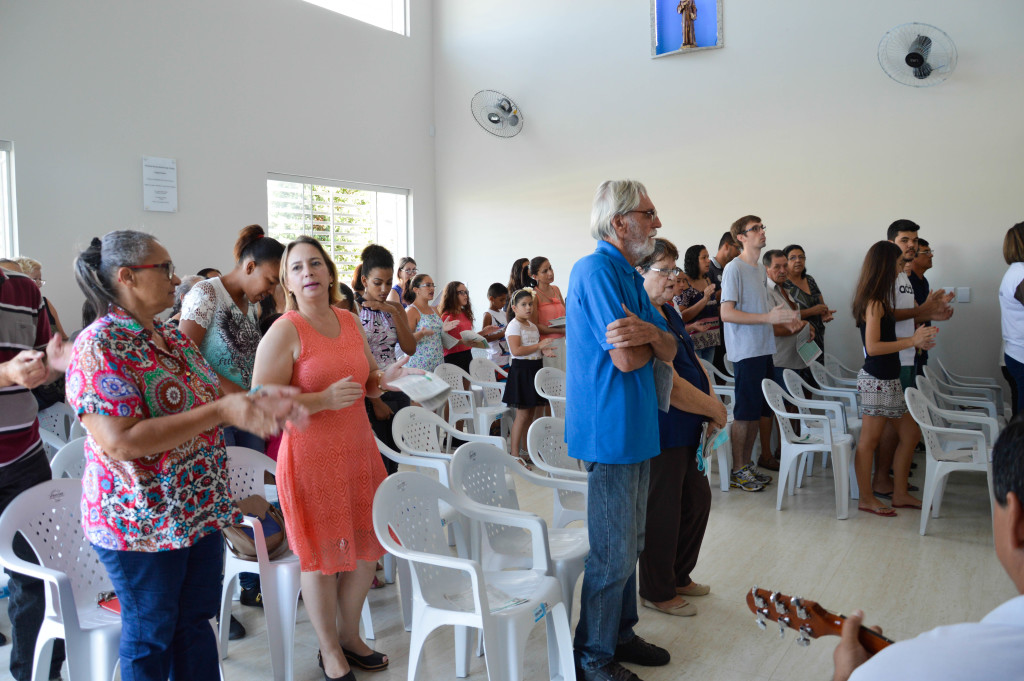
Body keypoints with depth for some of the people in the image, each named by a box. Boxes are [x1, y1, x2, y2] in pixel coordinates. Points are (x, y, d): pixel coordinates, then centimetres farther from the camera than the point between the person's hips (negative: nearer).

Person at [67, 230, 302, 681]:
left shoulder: (173, 339, 8)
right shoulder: (99, 348, -18)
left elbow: (208, 394, 16)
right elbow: (119, 443, -27)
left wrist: (258, 403, -4)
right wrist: (220, 413, -29)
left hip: (200, 509, 7)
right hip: (144, 522, -7)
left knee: (195, 622, 19)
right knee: (150, 636, 11)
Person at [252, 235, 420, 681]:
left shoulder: (349, 322, 8)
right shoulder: (284, 332, -11)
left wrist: (385, 378, -2)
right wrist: (325, 399, -25)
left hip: (359, 448, 6)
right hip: (311, 456, -6)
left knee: (367, 549, 14)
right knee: (322, 557, 7)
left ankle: (349, 635, 38)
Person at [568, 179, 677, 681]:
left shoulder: (630, 276, 14)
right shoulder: (596, 271, -16)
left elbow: (668, 352, 7)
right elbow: (627, 360, -23)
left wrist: (648, 332, -16)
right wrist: (649, 338, -1)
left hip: (636, 428, 10)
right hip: (610, 429, -10)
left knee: (629, 545, 19)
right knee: (613, 553, 1)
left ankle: (620, 634, 34)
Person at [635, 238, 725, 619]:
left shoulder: (668, 312, 12)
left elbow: (693, 362, 16)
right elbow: (669, 386, -24)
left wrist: (711, 403, 0)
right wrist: (715, 409, -12)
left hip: (686, 430, 10)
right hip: (661, 433, -10)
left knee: (697, 499, 20)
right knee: (663, 511, 3)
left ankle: (679, 576, 38)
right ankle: (656, 592, 23)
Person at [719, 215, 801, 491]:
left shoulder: (761, 269, 16)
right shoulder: (734, 268, -11)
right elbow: (727, 313, -19)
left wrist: (783, 319, 7)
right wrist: (768, 317, -22)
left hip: (764, 350, 9)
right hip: (746, 352, -9)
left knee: (758, 410, 12)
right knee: (745, 412, -4)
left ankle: (747, 464, 23)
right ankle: (737, 471, 7)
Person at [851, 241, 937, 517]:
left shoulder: (879, 301, 13)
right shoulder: (874, 302, -16)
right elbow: (873, 347, -21)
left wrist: (915, 340, 17)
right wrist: (911, 341, -18)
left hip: (888, 379, 10)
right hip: (877, 380, -10)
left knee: (910, 433, 15)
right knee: (870, 439, 1)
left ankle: (900, 494, 24)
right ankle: (867, 498, 12)